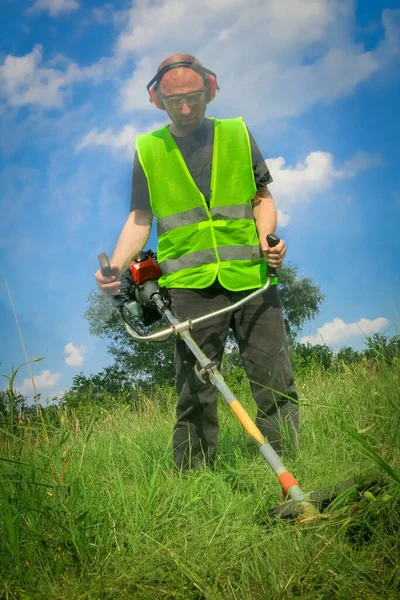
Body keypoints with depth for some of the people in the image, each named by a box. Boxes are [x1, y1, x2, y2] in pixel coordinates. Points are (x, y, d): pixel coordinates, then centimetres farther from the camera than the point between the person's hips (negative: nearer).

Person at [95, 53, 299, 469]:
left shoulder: (237, 135, 11)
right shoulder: (148, 150, 10)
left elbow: (262, 198, 14)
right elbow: (139, 218, 9)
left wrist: (266, 236, -7)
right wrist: (116, 266, -7)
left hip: (252, 279, 1)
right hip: (191, 286, -1)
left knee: (277, 385, 1)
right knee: (194, 394, 1)